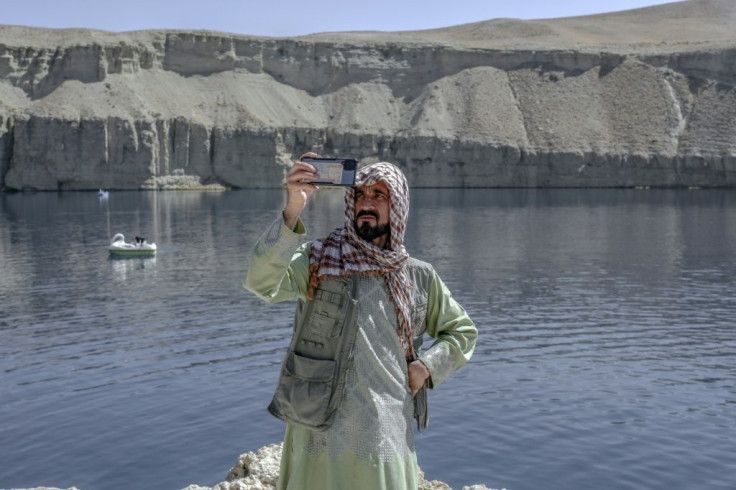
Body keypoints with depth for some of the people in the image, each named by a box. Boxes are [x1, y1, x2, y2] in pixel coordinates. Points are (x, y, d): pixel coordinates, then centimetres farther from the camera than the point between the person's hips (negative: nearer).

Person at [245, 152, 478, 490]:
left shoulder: (418, 278, 7)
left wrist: (428, 366, 0)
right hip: (320, 437, -2)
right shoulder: (318, 260, -3)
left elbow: (462, 332, 19)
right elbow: (262, 282, -22)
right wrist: (292, 211, -34)